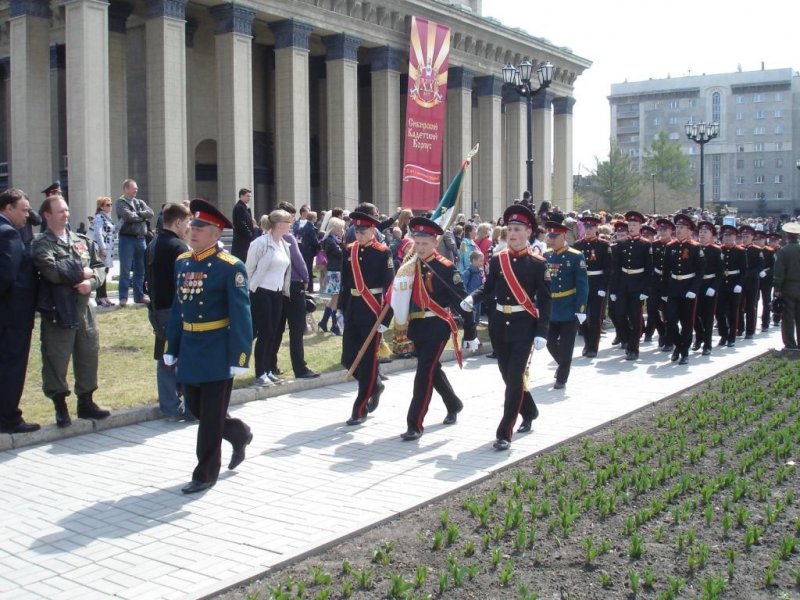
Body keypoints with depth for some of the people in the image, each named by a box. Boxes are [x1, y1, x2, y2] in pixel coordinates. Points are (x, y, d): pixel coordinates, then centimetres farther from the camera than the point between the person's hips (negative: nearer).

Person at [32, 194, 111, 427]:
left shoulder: (83, 241, 13)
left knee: (88, 356, 12)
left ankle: (86, 402, 27)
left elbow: (100, 267, 9)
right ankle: (60, 407, 16)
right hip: (57, 312, -5)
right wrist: (82, 272, -10)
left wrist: (91, 281, -12)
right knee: (56, 361, 2)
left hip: (84, 310, 5)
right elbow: (53, 270, -21)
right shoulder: (41, 244, -5)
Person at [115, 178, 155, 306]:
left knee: (140, 269, 10)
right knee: (125, 269, -3)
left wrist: (137, 213, -10)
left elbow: (150, 213, 0)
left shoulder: (140, 202, 15)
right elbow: (129, 216, -18)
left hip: (141, 238, 6)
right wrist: (143, 216, -3)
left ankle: (139, 295, 18)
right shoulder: (121, 203, -3)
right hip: (127, 238, -6)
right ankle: (123, 297, 1)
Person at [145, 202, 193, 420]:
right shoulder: (179, 247, -15)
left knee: (165, 360, 11)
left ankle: (170, 408, 16)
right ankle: (192, 408, 4)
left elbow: (148, 280, 17)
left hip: (158, 310, 9)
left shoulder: (151, 246, 13)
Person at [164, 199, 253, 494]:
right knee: (195, 407, 16)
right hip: (189, 347, 7)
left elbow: (241, 314, -15)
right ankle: (240, 433, 41)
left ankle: (206, 473, 16)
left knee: (211, 414, 2)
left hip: (217, 350, -7)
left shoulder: (230, 267, -13)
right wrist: (171, 348, 10)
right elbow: (178, 307, 11)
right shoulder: (182, 262, 7)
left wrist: (239, 356, -18)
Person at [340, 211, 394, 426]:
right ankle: (374, 385, 34)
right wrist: (344, 309, 10)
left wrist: (385, 318, -14)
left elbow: (389, 287, -10)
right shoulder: (349, 251, 8)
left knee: (368, 360, 0)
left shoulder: (383, 253, -8)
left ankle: (360, 409, 8)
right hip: (353, 312, 6)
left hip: (372, 312, -6)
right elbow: (345, 282, 12)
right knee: (348, 359, 8)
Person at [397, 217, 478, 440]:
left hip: (437, 327, -7)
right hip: (417, 327, 7)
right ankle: (454, 405, 44)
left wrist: (470, 332, -8)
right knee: (433, 370, 20)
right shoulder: (410, 266, 6)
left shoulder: (445, 267, -11)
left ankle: (415, 425, -5)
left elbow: (461, 300, -9)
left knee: (424, 373, -11)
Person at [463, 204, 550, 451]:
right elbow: (488, 288, 10)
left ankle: (504, 433, -6)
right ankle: (529, 412, 41)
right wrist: (472, 298, -12)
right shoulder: (497, 259, 5)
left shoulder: (538, 263, -6)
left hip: (524, 325, -5)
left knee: (515, 377, -9)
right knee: (508, 375, 15)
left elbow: (545, 300, -6)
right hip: (499, 323, 5)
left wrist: (542, 333, -12)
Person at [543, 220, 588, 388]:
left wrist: (581, 309, -16)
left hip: (569, 309, -5)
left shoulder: (576, 256, -10)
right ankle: (563, 364, 38)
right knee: (550, 342, 11)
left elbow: (582, 285, -11)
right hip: (550, 308, 5)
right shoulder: (546, 256, 5)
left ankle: (562, 378, 15)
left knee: (566, 346, 2)